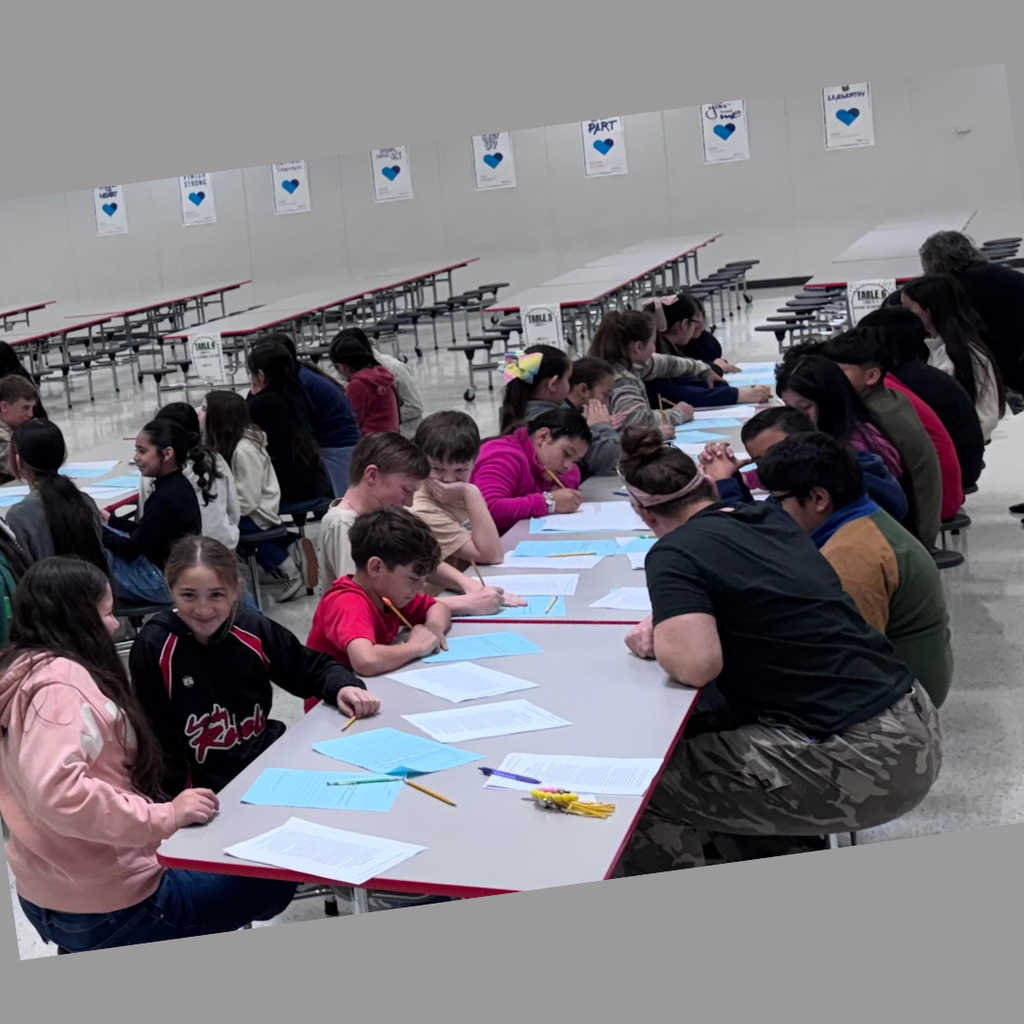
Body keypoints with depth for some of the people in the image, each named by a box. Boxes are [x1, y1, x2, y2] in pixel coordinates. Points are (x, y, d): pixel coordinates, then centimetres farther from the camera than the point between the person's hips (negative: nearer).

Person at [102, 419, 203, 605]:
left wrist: (97, 532, -4)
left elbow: (131, 550, -18)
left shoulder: (165, 498, -25)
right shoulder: (178, 486, 4)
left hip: (165, 581, -10)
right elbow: (144, 533, 15)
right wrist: (110, 520, 10)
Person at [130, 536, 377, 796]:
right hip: (208, 788, -3)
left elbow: (313, 667, 12)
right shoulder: (153, 647, -11)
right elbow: (155, 737, -6)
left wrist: (343, 687, -8)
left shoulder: (254, 629, -3)